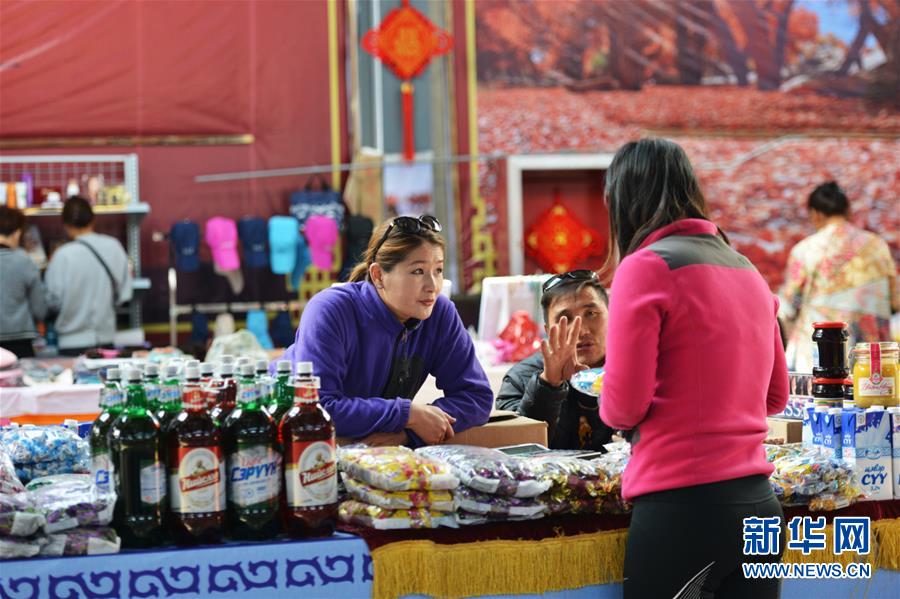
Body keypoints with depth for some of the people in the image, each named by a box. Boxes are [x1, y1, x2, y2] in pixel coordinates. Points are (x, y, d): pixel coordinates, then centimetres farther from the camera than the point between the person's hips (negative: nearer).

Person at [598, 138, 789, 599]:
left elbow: (623, 407, -11)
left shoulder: (646, 266, -8)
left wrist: (613, 408, 10)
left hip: (683, 505, -6)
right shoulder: (747, 270, 12)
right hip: (759, 505, 6)